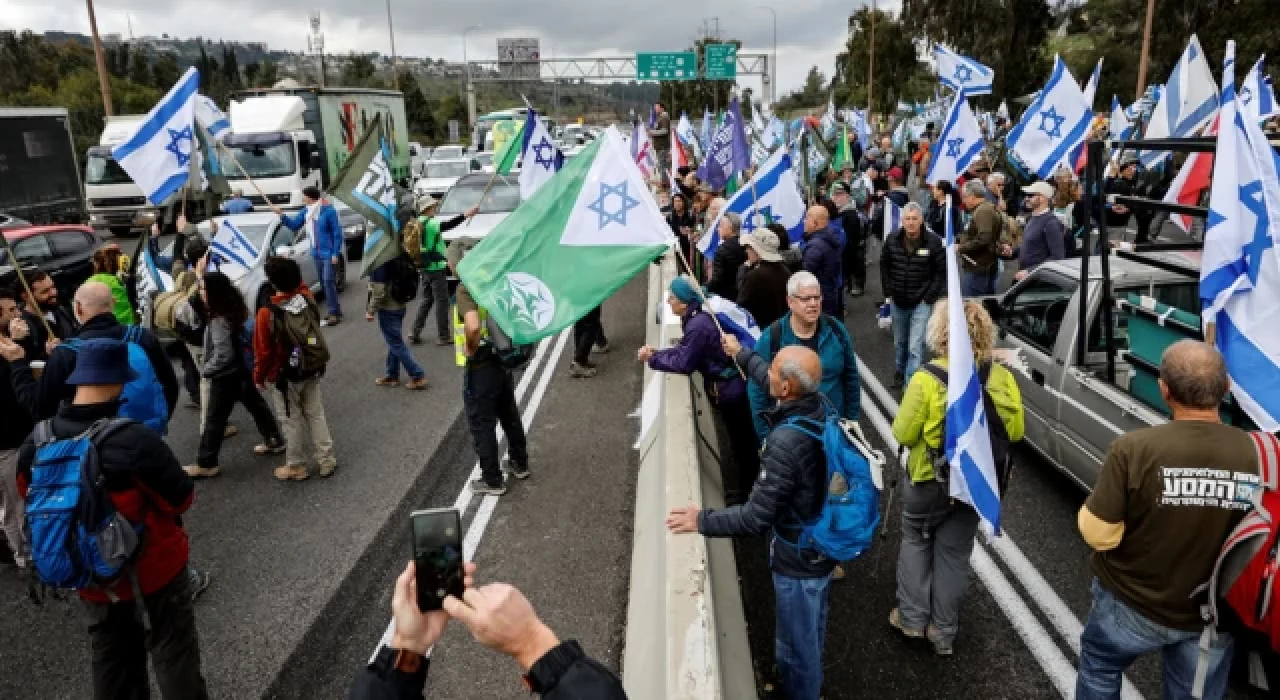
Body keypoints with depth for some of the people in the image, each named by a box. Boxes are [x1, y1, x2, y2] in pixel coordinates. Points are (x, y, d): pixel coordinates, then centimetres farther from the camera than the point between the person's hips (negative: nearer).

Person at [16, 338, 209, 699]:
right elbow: (181, 498, -21)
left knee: (111, 654, 24)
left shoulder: (35, 443, -13)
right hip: (152, 565, -5)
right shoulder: (135, 439, -31)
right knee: (173, 646, 14)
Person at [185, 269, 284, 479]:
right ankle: (274, 441, 32)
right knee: (256, 405, 20)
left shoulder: (219, 320, -27)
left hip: (226, 376, -9)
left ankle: (206, 465, 13)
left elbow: (223, 355, -29)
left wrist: (205, 370, -12)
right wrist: (201, 274, 23)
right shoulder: (233, 309, -2)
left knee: (213, 419, 3)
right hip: (242, 370, 9)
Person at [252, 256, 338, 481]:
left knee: (292, 421, 10)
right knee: (316, 415, 16)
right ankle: (327, 460, 23)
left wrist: (259, 378, 1)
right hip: (312, 371, 5)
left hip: (284, 377, -5)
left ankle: (296, 467, 23)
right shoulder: (307, 298, -11)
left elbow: (263, 352, -13)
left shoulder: (267, 313, -23)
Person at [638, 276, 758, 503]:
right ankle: (746, 488, 39)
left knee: (741, 442, 9)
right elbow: (683, 349, 7)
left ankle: (740, 493, 25)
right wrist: (655, 353, -4)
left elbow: (684, 363, -24)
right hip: (729, 388, 10)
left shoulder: (699, 326, -28)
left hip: (730, 391, -10)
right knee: (742, 441, 23)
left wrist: (652, 359, -12)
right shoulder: (696, 318, 3)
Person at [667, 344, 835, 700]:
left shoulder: (786, 442, -37)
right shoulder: (819, 405, -12)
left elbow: (757, 517, -31)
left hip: (799, 556, -9)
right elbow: (771, 383, 11)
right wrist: (742, 354, 24)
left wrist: (702, 520, -19)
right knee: (812, 625, 32)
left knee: (797, 638, 17)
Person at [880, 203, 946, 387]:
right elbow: (884, 266, 9)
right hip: (898, 301, 4)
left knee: (915, 347, -10)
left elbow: (942, 271, -6)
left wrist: (930, 297, -10)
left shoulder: (933, 242, -12)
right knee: (899, 343, 21)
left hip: (922, 303, -4)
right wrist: (888, 291, 4)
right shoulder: (892, 240, -3)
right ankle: (899, 373, 43)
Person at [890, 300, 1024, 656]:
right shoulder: (1002, 377, -10)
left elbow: (903, 434, -16)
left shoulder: (928, 378, -22)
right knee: (955, 552, 17)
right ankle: (944, 632, 27)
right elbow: (1015, 431, 0)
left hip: (931, 480, -3)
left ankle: (912, 617, 24)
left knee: (916, 540, 21)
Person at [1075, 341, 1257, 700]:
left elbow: (1098, 534, -21)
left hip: (1132, 606, -3)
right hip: (1213, 617, 3)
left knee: (1098, 668, 27)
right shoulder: (1260, 454, -18)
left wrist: (1090, 509, -1)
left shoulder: (1134, 448, -28)